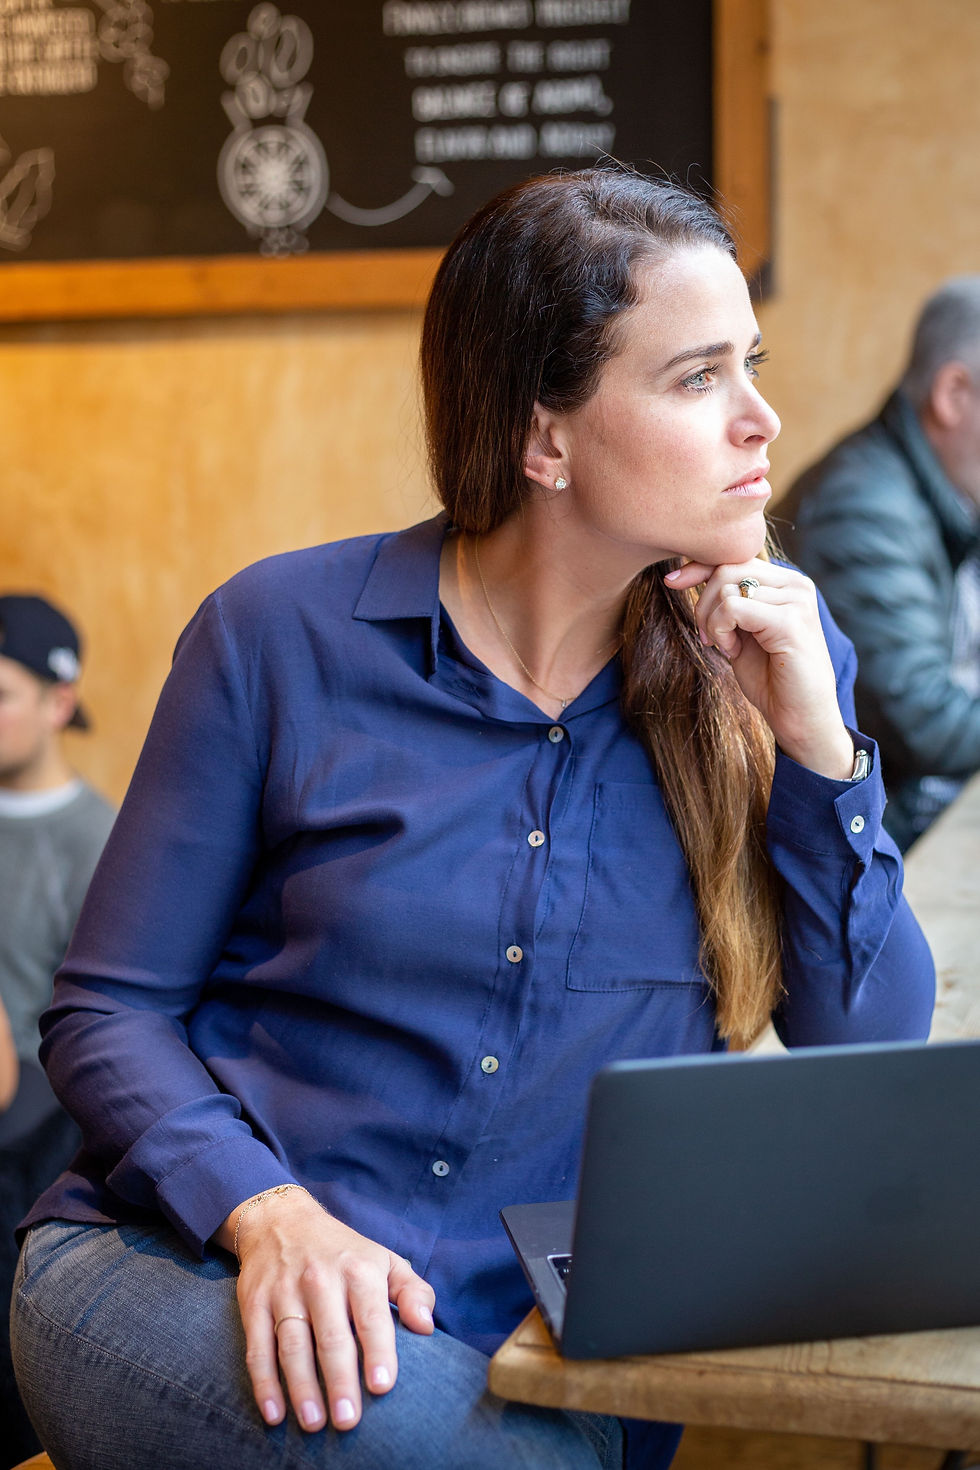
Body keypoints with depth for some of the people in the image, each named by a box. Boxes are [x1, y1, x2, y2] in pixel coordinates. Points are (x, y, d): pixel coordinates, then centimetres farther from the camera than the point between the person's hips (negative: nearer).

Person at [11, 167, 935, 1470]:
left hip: (548, 1353, 3)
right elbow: (109, 1007, 0)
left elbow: (875, 1068, 1)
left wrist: (816, 749, -11)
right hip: (190, 1280, -2)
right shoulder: (286, 634, -4)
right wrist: (268, 1211, -18)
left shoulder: (769, 654, 3)